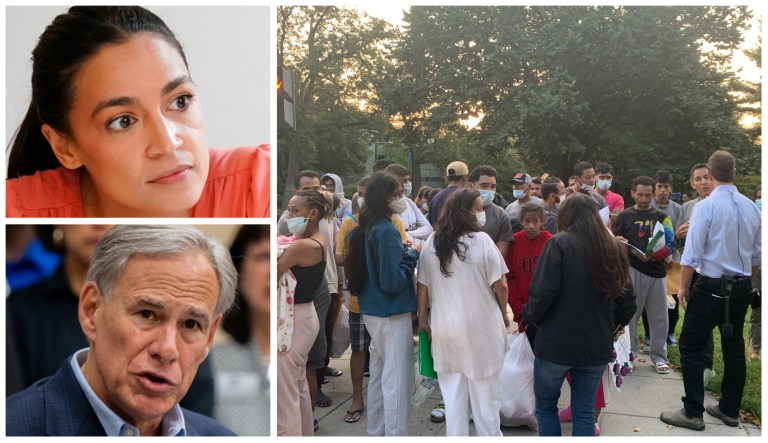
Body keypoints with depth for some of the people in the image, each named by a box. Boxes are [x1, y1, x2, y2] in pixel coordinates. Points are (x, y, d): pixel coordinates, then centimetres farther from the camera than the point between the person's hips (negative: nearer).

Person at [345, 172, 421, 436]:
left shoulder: (367, 227, 9)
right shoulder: (386, 230, -19)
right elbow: (393, 281, -23)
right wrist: (412, 255, -10)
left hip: (373, 310, 10)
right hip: (392, 313, -10)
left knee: (379, 375, 18)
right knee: (397, 380, -2)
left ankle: (376, 433, 29)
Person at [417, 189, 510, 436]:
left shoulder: (432, 243, -1)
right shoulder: (481, 240, -13)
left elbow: (423, 285, 2)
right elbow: (500, 285, -10)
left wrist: (423, 318, 12)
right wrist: (504, 314, 6)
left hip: (445, 328, 4)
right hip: (481, 326, -3)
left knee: (453, 395, 14)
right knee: (485, 393, 12)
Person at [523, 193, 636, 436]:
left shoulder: (559, 243, -11)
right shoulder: (613, 248, 5)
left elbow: (542, 293, -19)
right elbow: (627, 300, 8)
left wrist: (529, 317, 0)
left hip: (556, 342, -4)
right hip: (596, 345, 4)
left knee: (545, 406, 15)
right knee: (585, 412, 15)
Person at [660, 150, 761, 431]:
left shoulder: (706, 206, -15)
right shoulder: (751, 207, 3)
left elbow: (691, 254, -17)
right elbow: (757, 256, 9)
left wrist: (683, 287, -6)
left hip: (711, 287, -7)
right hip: (742, 288, 7)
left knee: (691, 347, 2)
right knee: (734, 347, 16)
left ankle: (693, 413, 5)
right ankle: (730, 410, 28)